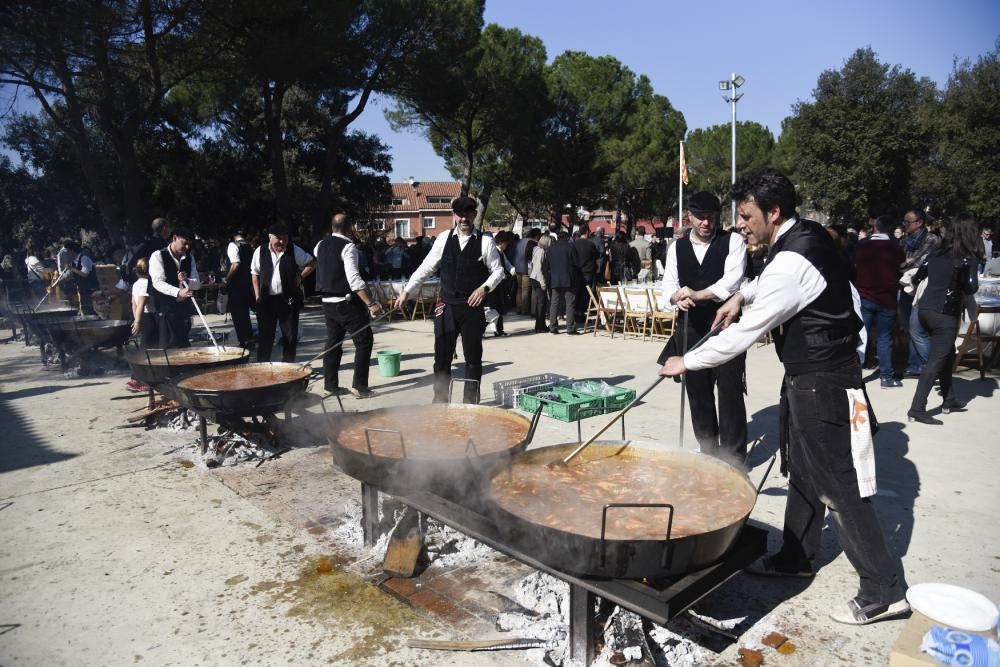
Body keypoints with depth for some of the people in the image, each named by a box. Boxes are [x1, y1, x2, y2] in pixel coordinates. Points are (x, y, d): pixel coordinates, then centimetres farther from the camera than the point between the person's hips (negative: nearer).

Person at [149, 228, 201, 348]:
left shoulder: (189, 258, 10)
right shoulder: (158, 256, -8)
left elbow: (197, 284, 6)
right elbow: (158, 282, -21)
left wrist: (186, 280, -16)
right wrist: (178, 292, -37)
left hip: (184, 309, 6)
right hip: (165, 308, -6)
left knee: (183, 345, 11)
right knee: (169, 346, -7)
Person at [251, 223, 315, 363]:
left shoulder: (294, 250, -3)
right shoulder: (260, 252, 0)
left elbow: (312, 263, 7)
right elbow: (255, 274, 9)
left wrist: (300, 276, -5)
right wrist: (257, 296, 3)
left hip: (288, 300, 0)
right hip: (266, 299, 0)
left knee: (290, 336, 6)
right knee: (264, 335, 5)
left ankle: (288, 365, 18)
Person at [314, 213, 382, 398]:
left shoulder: (321, 245, 8)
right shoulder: (348, 247, -14)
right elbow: (354, 279, -24)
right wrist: (371, 303, -27)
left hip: (328, 302, 8)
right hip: (347, 302, -8)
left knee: (333, 341, 16)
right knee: (364, 341, 1)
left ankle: (330, 384, 21)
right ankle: (359, 386, -1)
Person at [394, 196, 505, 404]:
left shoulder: (485, 241, -3)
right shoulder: (444, 238, 4)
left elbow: (498, 270, 2)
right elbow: (426, 267, 7)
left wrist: (485, 287, -15)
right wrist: (407, 291, 2)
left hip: (472, 307, -2)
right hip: (446, 308, 2)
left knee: (473, 357, 8)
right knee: (442, 357, 7)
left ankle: (470, 403, 21)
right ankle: (439, 401, 21)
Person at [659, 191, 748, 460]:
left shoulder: (733, 241, -1)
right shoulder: (677, 247, 10)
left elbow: (733, 279, -16)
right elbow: (668, 286, 3)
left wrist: (698, 294, -26)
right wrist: (677, 297, -20)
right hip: (691, 327, 4)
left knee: (730, 392, -2)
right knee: (698, 393, 11)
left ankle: (733, 455, 10)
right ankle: (708, 451, 26)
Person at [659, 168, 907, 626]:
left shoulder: (791, 262, -26)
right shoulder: (806, 235, 4)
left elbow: (744, 333, -23)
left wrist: (686, 362, -12)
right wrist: (742, 294, 11)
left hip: (820, 382, -10)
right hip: (815, 372, 10)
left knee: (836, 483, 0)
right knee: (803, 470, 19)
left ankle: (883, 590, 15)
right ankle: (796, 557, 36)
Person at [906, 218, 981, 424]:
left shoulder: (937, 252, 9)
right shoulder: (967, 258, -7)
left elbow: (917, 276, 13)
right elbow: (971, 288, -5)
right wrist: (973, 267, 10)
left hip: (924, 309, 7)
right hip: (945, 314, -7)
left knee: (947, 354, 21)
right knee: (936, 361, -6)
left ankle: (948, 400, 30)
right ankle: (917, 409, -12)